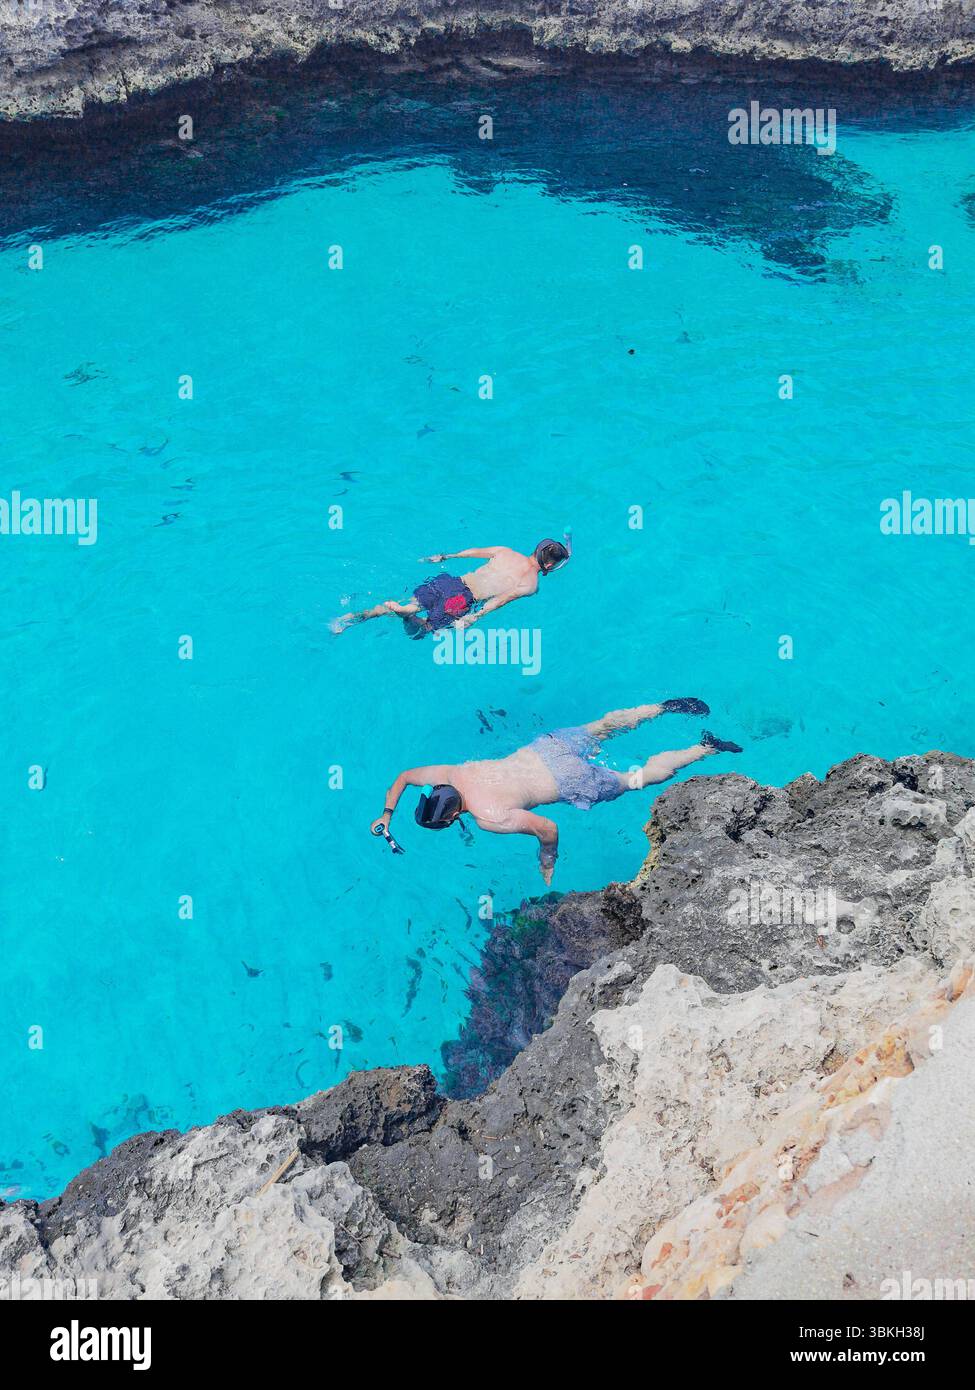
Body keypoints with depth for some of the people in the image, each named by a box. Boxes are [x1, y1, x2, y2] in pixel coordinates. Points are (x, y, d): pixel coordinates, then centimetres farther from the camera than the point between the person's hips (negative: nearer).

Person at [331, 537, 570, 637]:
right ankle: (399, 611, -26)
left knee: (412, 605, 9)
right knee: (427, 626, 4)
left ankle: (360, 615, -7)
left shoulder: (507, 551, 16)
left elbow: (475, 551, 22)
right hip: (463, 599, -5)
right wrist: (474, 617, -22)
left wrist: (445, 557, 33)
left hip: (451, 581, 5)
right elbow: (502, 598, -16)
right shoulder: (531, 584, -1)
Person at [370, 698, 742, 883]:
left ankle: (705, 749, 23)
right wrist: (387, 814, 2)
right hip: (546, 746, 6)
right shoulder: (452, 774, -10)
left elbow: (548, 829, -24)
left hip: (570, 781, -6)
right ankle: (666, 707, 36)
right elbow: (404, 776, 7)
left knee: (640, 778, 14)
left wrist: (547, 865, -7)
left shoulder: (491, 818, -28)